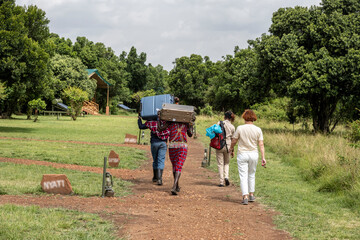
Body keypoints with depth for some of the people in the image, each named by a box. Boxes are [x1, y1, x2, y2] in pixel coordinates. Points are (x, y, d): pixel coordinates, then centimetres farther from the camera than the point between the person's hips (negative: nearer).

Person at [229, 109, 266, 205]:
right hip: (254, 154, 3)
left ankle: (245, 197, -9)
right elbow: (261, 144, -5)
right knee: (251, 175, 19)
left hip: (242, 154, -3)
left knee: (243, 176, 0)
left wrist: (231, 149, 20)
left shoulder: (240, 128, -11)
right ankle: (251, 195, 25)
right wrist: (263, 157, -3)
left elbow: (234, 141, 0)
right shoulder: (258, 130, -4)